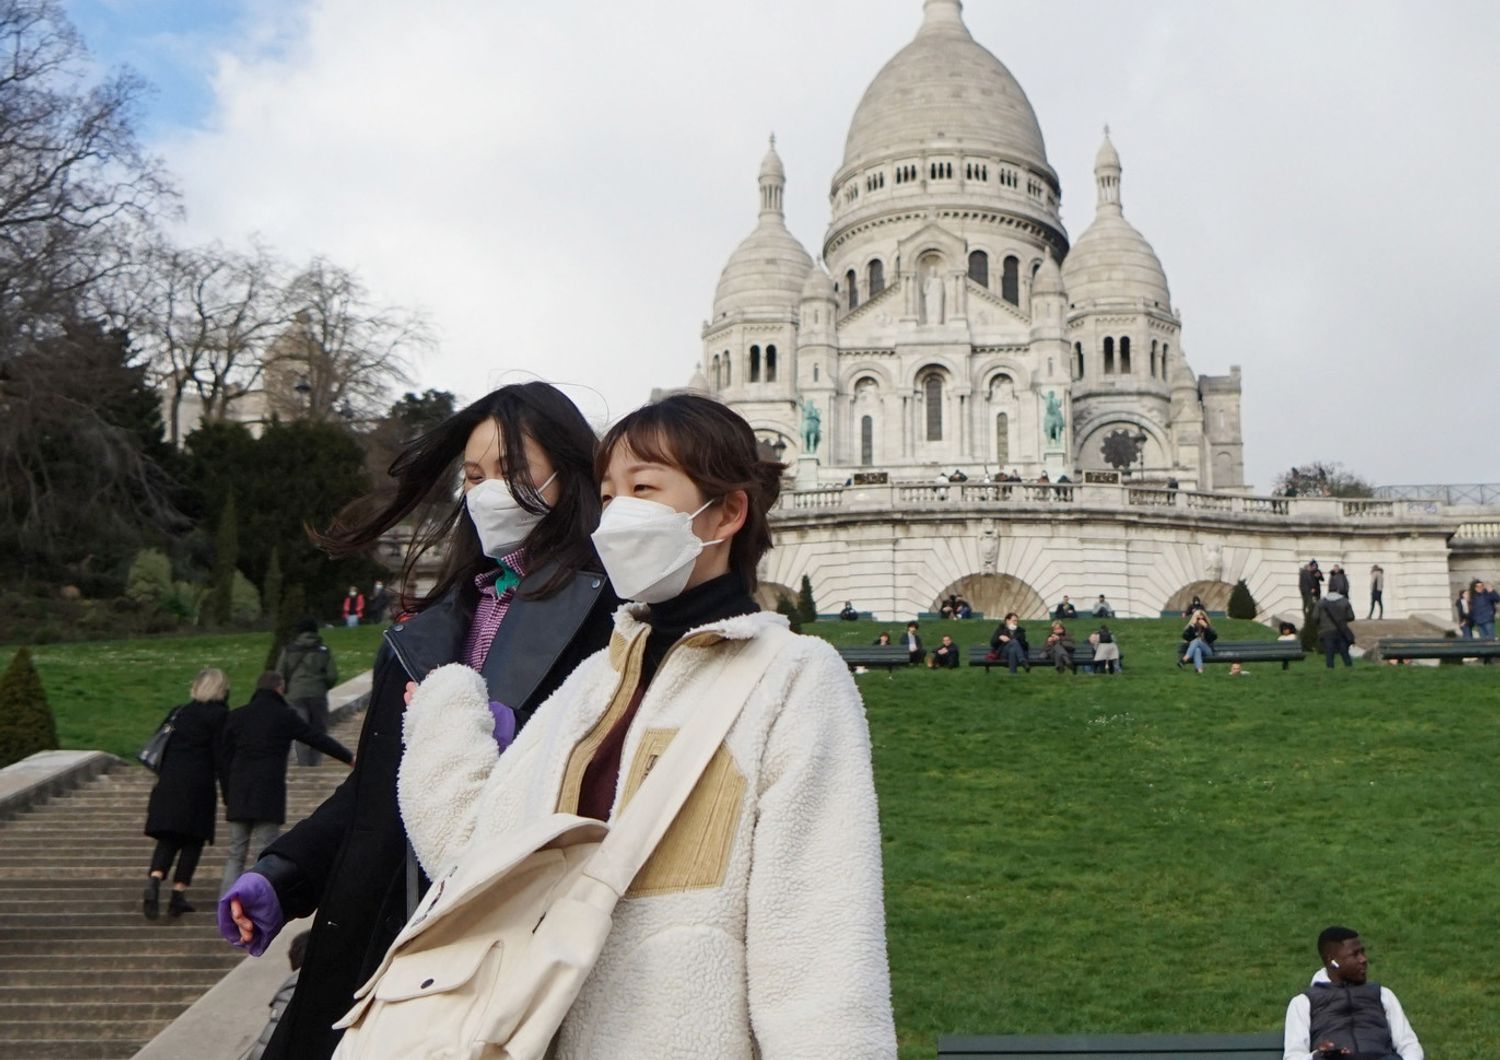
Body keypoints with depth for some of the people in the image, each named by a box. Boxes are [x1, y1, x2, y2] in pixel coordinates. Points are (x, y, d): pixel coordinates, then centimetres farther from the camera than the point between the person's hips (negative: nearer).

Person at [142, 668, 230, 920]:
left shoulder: (182, 712, 14)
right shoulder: (218, 715, -4)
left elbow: (167, 748, 16)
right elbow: (220, 756, -8)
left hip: (169, 782, 5)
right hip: (199, 783, -5)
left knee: (168, 838, 9)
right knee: (193, 840, 4)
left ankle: (154, 881, -14)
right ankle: (178, 894, 2)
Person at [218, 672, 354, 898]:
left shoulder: (236, 716, 11)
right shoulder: (285, 716, 0)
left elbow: (225, 759, 11)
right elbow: (318, 738, 6)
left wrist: (227, 797, 17)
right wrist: (349, 758, 18)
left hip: (239, 795, 4)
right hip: (269, 794, -4)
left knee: (235, 854, 10)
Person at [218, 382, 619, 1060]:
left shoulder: (611, 616, -7)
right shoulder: (441, 619, 16)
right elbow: (374, 787, 17)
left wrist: (513, 739, -25)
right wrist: (280, 877, 8)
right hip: (383, 937, 6)